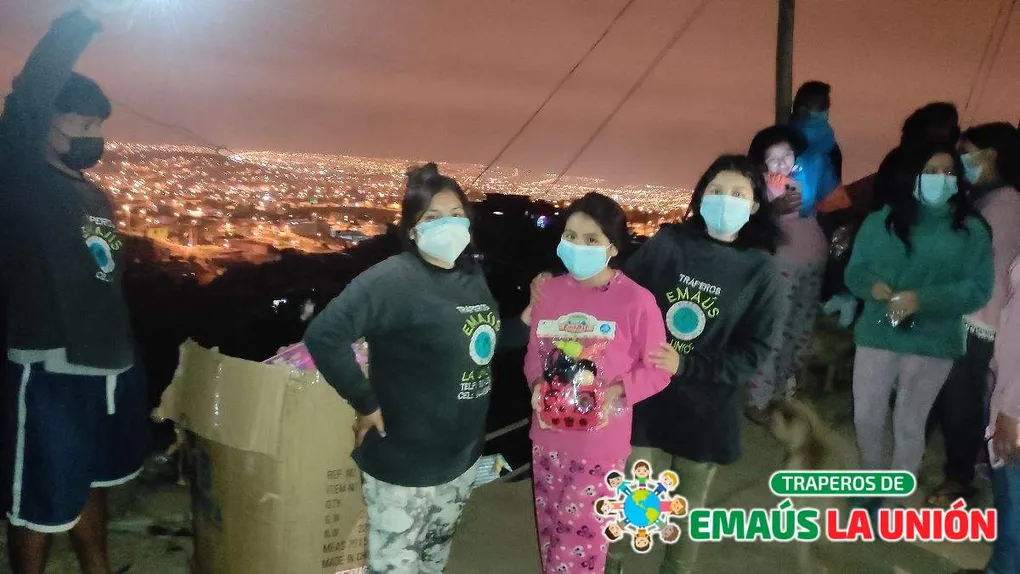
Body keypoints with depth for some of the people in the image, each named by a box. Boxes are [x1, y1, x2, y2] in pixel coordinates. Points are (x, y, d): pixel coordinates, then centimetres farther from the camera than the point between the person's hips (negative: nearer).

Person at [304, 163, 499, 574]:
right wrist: (365, 403, -23)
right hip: (404, 462, -7)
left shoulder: (473, 275, 3)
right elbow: (323, 335, -29)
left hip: (462, 456, 7)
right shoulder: (394, 279, -21)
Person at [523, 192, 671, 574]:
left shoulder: (637, 301, -15)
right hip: (548, 436, 4)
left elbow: (656, 371, -9)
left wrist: (614, 393, -23)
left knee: (579, 533, 5)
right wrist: (537, 384, -11)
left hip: (600, 443, -4)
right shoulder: (549, 291, -2)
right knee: (550, 527, 19)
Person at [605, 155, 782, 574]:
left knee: (689, 508, 18)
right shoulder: (665, 244, -5)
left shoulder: (760, 272, -6)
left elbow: (752, 352, -10)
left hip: (709, 411, 0)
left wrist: (685, 365, -21)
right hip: (647, 396, 0)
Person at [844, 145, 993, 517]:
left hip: (932, 344, -2)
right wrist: (873, 286, -18)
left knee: (909, 425, 11)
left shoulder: (972, 229, -1)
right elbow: (855, 271, 5)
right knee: (866, 418, 9)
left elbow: (979, 289, -8)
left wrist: (922, 300, -21)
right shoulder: (880, 221, 5)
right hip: (877, 335, 2)